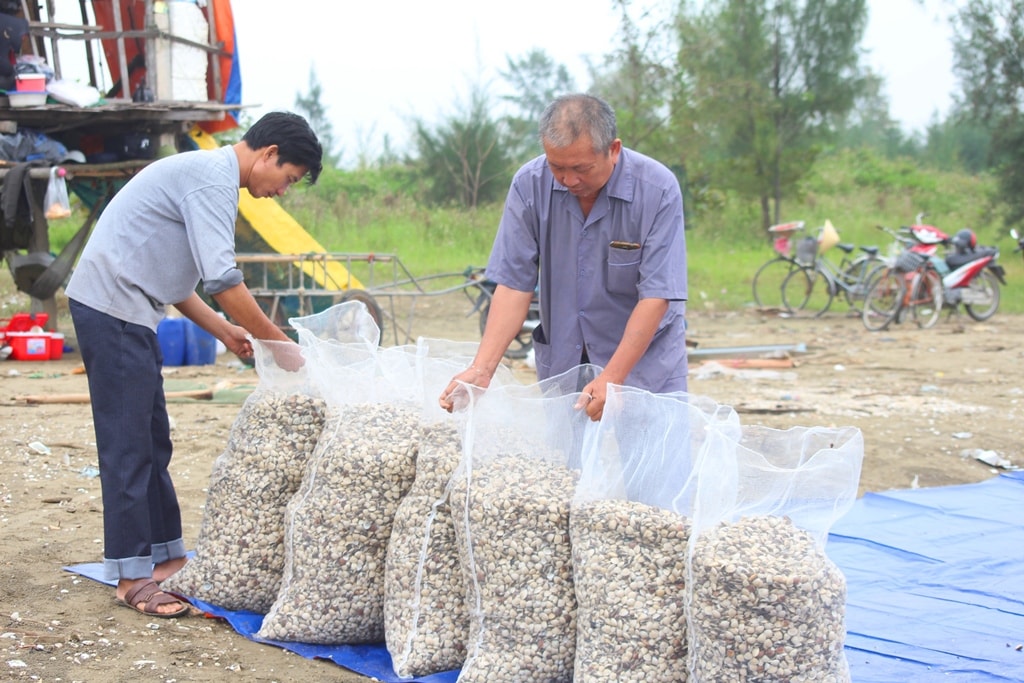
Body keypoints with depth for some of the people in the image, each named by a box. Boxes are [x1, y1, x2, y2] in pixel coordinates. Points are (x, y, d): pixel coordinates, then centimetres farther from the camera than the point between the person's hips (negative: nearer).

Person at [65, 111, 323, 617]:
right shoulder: (213, 178, -15)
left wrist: (222, 330, 18)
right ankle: (133, 577, -2)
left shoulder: (208, 174, 18)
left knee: (153, 443, 13)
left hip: (128, 314, 11)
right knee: (128, 448, -7)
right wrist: (278, 344, -13)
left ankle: (165, 555, 20)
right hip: (112, 309, -11)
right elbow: (221, 279, -22)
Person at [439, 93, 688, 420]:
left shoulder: (658, 190, -18)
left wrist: (611, 378, -27)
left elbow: (656, 296, -20)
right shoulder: (530, 184, -11)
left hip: (645, 356, -2)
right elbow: (514, 284, -11)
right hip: (561, 359, 2)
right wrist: (482, 369, -22)